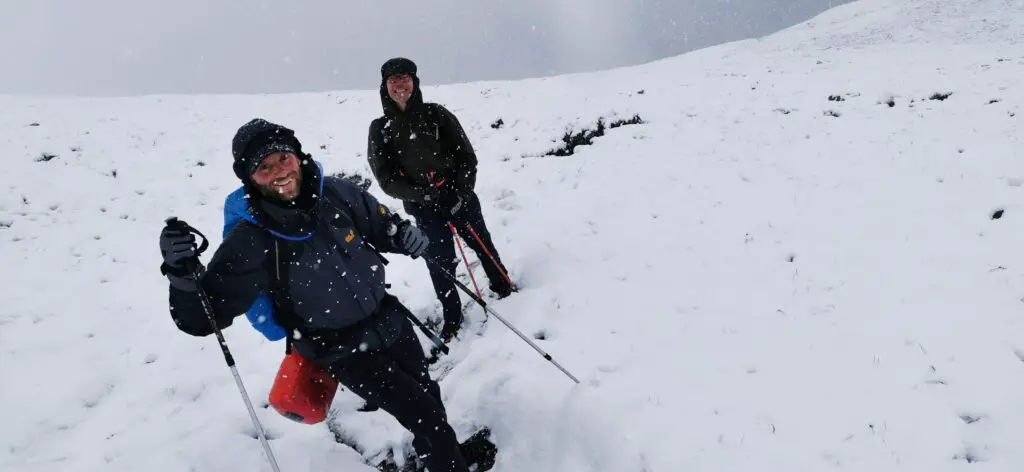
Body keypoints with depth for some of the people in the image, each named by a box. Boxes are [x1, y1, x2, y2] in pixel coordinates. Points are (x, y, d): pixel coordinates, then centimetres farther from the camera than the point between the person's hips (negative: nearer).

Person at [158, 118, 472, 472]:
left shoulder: (337, 193, -14)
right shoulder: (250, 242, -22)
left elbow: (383, 225, 4)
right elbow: (202, 318, -20)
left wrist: (405, 235, -18)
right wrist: (183, 274, -39)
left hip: (390, 320, 4)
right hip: (346, 352, -4)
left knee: (428, 394, 23)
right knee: (427, 415, -2)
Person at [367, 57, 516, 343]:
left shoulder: (436, 114, -4)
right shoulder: (380, 129, -3)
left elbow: (466, 155, -2)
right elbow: (386, 179, -5)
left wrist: (462, 190, -14)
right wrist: (423, 195, -17)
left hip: (461, 198, 1)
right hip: (425, 210, 0)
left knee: (483, 245, 17)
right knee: (440, 265, 4)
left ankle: (504, 288, 42)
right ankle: (452, 318, 26)